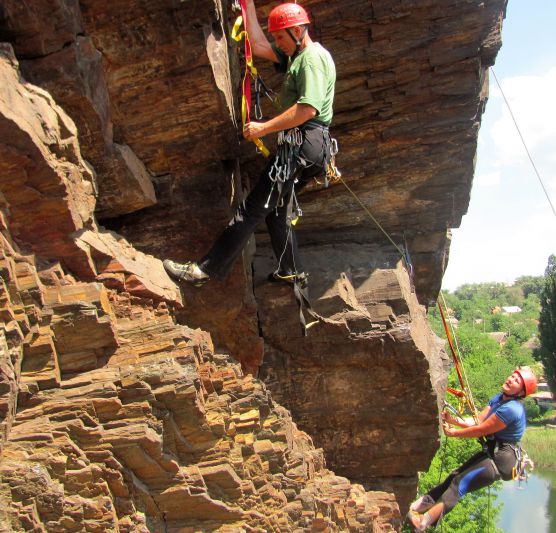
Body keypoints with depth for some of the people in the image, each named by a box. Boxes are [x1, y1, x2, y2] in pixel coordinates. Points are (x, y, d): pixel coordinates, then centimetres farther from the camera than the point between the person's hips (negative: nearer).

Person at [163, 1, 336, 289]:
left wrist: (264, 128, -17)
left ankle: (207, 269, -14)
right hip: (300, 145, 10)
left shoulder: (314, 57, -11)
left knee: (254, 207, -13)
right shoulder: (296, 56, 20)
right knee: (276, 209, 17)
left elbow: (308, 109, -22)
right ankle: (290, 270, 26)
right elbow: (258, 45, 22)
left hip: (303, 144, -10)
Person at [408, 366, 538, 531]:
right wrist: (455, 421, -9)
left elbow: (481, 430, -18)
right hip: (491, 452, 9)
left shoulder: (511, 409, -23)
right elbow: (479, 421, 6)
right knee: (454, 477, 5)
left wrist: (454, 433, -7)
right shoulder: (498, 398, 7)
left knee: (460, 483, -18)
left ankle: (425, 520, -25)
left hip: (501, 460, -9)